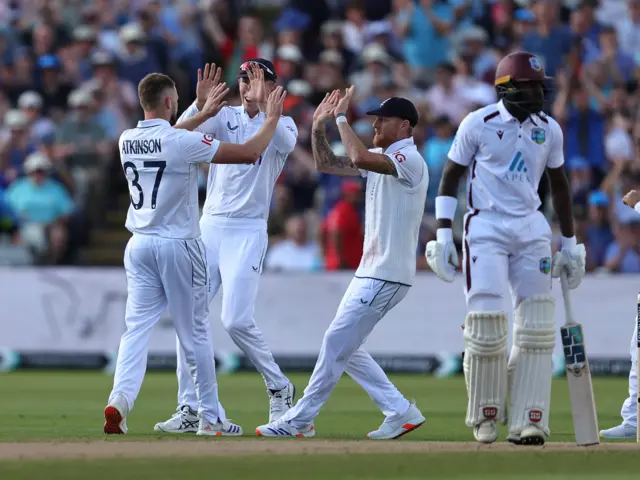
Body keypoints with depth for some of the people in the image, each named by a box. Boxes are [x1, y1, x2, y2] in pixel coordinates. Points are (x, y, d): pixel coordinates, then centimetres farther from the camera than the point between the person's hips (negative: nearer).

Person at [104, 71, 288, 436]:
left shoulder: (128, 140, 2)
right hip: (178, 246, -5)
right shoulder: (184, 142, -16)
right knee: (196, 333, 6)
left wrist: (205, 114, 33)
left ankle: (120, 399, -21)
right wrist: (272, 118, 1)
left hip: (140, 246, 5)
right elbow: (250, 153, -14)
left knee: (137, 328, 1)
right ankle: (211, 418, 13)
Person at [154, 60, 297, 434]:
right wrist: (201, 102, -26)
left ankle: (280, 388, 8)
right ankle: (190, 409, 2)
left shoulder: (282, 125, 1)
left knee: (237, 320, -14)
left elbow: (285, 142, -24)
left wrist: (262, 104, -34)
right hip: (209, 226, 4)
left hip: (248, 232, -4)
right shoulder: (224, 117, 9)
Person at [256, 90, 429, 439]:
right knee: (343, 346, 12)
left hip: (387, 276, -10)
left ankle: (298, 421, -2)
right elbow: (327, 164, 19)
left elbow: (359, 158, -32)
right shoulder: (381, 158, 14)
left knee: (337, 342, -8)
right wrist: (319, 126, 6)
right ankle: (400, 411, 13)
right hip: (370, 272, 10)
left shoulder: (410, 160, -16)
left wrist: (341, 118, -21)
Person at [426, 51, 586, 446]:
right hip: (485, 227, -4)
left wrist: (570, 243, 17)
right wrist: (443, 233, -7)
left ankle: (528, 422, -2)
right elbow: (451, 177, 1)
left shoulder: (549, 129, 7)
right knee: (486, 319, -11)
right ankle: (486, 417, 7)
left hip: (531, 228, 4)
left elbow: (559, 185, 17)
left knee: (537, 325, -4)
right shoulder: (479, 124, -5)